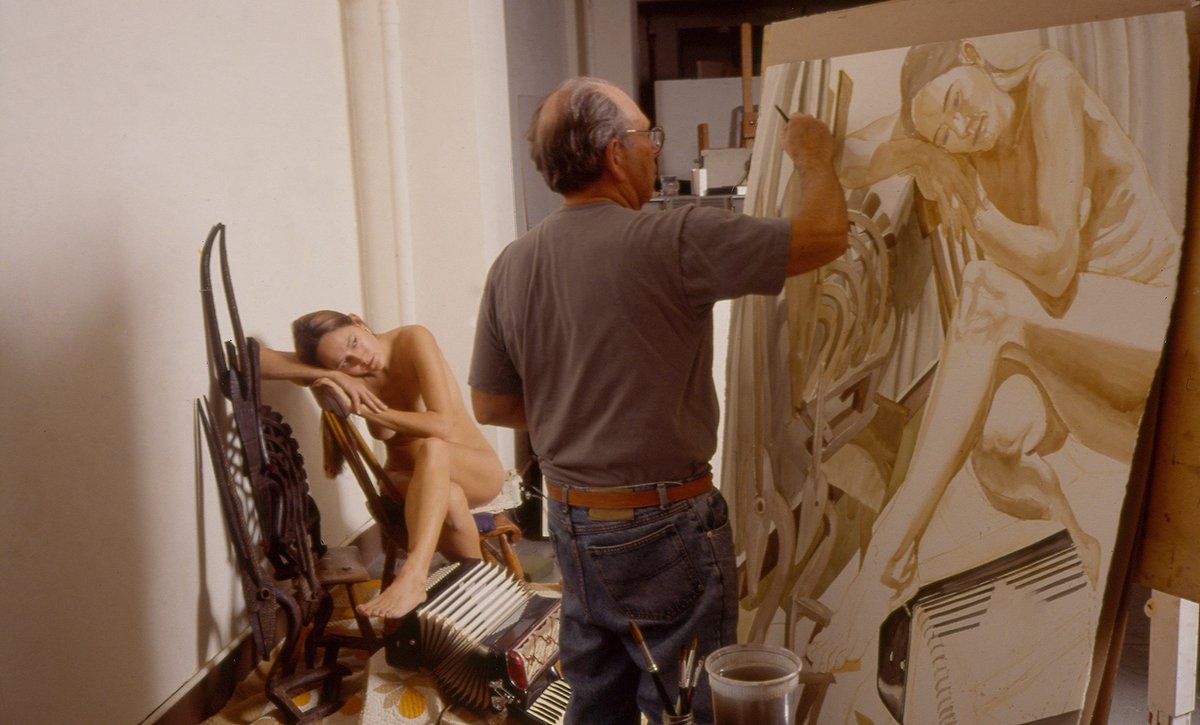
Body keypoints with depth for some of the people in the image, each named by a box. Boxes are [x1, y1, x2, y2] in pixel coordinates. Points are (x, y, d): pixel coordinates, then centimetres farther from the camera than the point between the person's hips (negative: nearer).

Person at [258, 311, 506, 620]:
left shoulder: (413, 340, -20)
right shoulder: (343, 375, -11)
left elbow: (442, 425, -28)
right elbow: (253, 359, -20)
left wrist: (363, 409, -29)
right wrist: (333, 375, -31)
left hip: (478, 471, -2)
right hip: (412, 481, 2)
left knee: (432, 448, -38)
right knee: (449, 497, -36)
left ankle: (412, 578, -48)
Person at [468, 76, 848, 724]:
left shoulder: (512, 265, -1)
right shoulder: (671, 242, -21)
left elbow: (490, 405, 7)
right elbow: (826, 235, -17)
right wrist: (813, 158, 2)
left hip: (570, 518, 7)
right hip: (662, 525, -6)